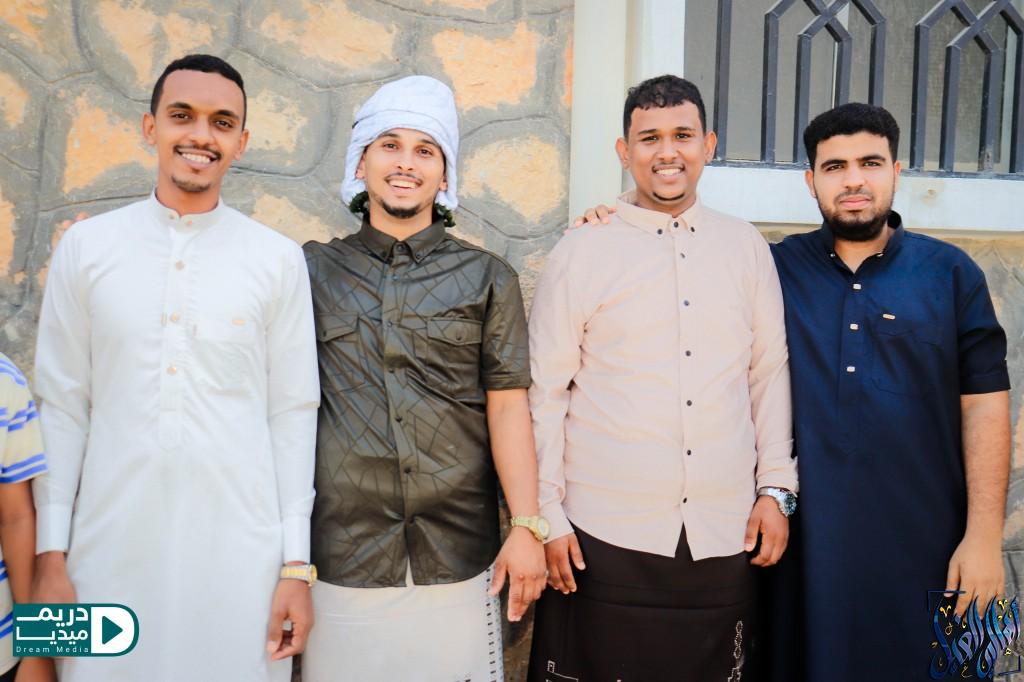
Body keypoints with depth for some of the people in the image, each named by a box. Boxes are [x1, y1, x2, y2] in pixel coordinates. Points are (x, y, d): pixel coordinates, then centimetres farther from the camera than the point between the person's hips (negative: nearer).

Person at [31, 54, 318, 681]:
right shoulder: (85, 247, 2)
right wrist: (51, 556, 1)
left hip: (240, 552, -1)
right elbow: (63, 407, 4)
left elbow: (293, 414, 0)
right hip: (110, 548, 1)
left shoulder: (278, 259, -1)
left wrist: (298, 564, -1)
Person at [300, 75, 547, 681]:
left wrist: (527, 528, -5)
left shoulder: (488, 278, 5)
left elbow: (508, 407, 0)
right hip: (342, 553, 1)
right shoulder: (313, 270, 7)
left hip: (458, 555, 0)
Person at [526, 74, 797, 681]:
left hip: (725, 537, 3)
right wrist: (547, 517, -3)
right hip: (605, 537, -2)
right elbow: (545, 393, -1)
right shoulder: (582, 252, -1)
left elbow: (771, 374, 11)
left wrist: (777, 488, 6)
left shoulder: (747, 248, 7)